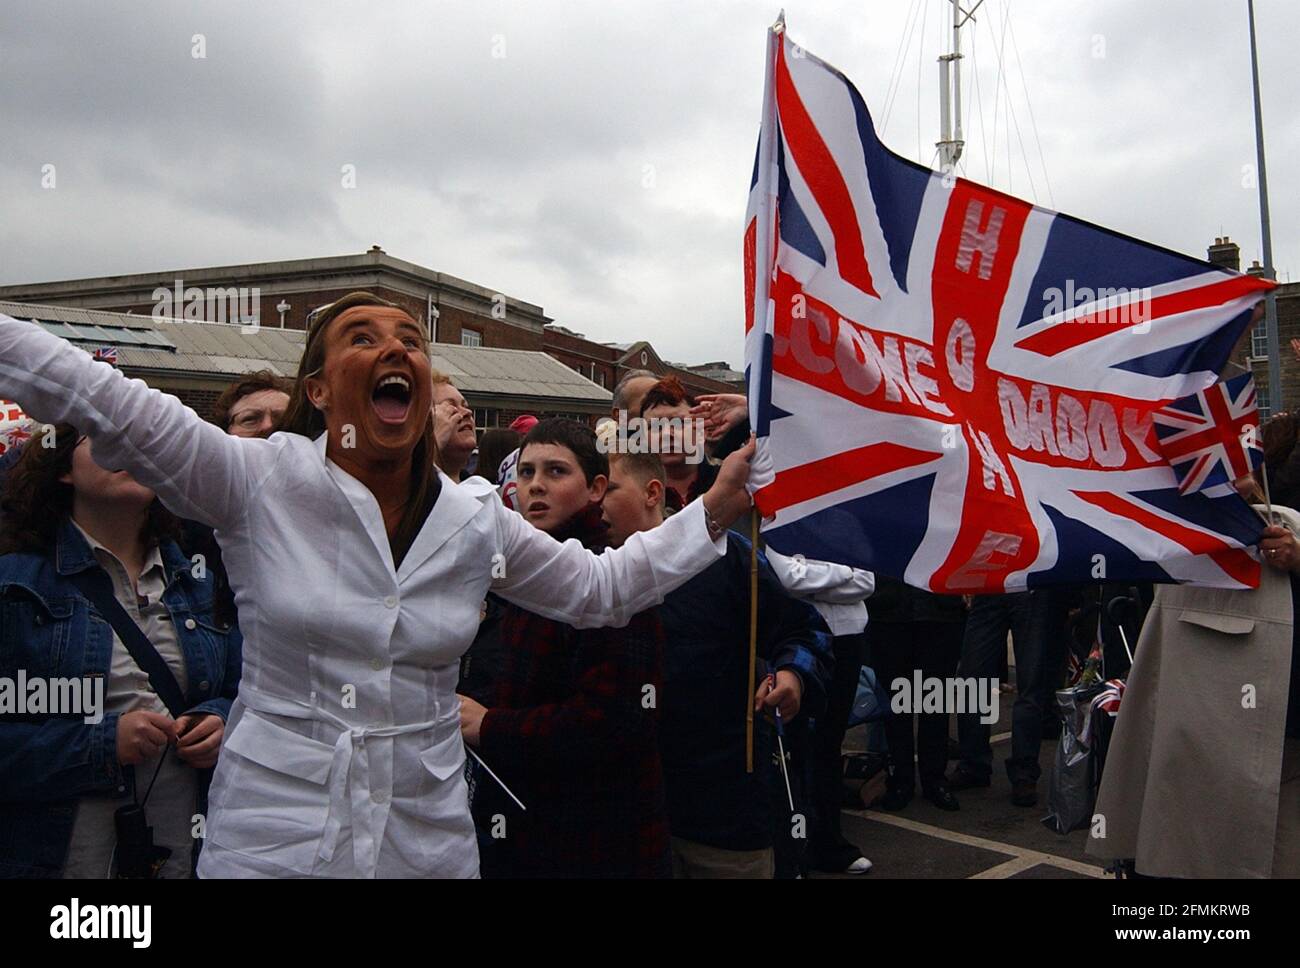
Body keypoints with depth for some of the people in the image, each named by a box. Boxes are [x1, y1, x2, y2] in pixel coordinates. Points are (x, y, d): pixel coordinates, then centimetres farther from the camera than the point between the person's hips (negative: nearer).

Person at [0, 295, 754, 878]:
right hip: (269, 841, -2)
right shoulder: (256, 482, -7)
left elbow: (600, 588, 9)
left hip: (429, 843, 3)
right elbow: (99, 397, -11)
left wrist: (716, 511, 4)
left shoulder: (478, 519, 1)